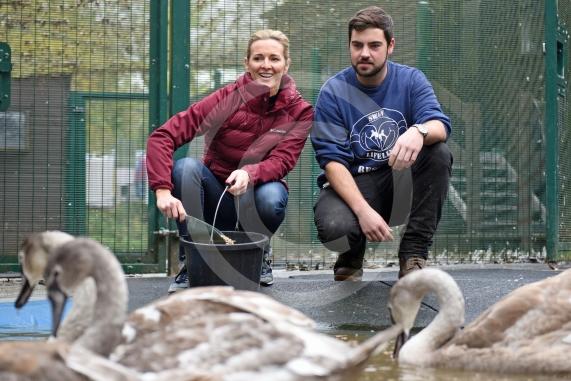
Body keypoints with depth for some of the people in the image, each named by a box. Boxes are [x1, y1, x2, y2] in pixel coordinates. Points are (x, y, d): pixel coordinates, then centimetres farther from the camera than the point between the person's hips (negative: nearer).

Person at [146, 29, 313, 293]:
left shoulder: (299, 111, -7)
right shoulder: (228, 99, -15)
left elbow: (281, 161, -19)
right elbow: (161, 137, -22)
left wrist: (249, 174, -42)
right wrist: (163, 190, -37)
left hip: (254, 197, 0)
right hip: (216, 199, 0)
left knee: (271, 197, -34)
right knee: (186, 166, -29)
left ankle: (260, 254, 1)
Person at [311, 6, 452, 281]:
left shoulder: (411, 80, -1)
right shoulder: (334, 92, -6)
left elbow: (440, 125, -18)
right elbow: (332, 160, -13)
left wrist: (419, 131, -44)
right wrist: (363, 210, -28)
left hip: (401, 182, 2)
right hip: (351, 185, -2)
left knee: (438, 152, -26)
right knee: (334, 227, -35)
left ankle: (414, 255, -17)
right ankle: (352, 255, 7)